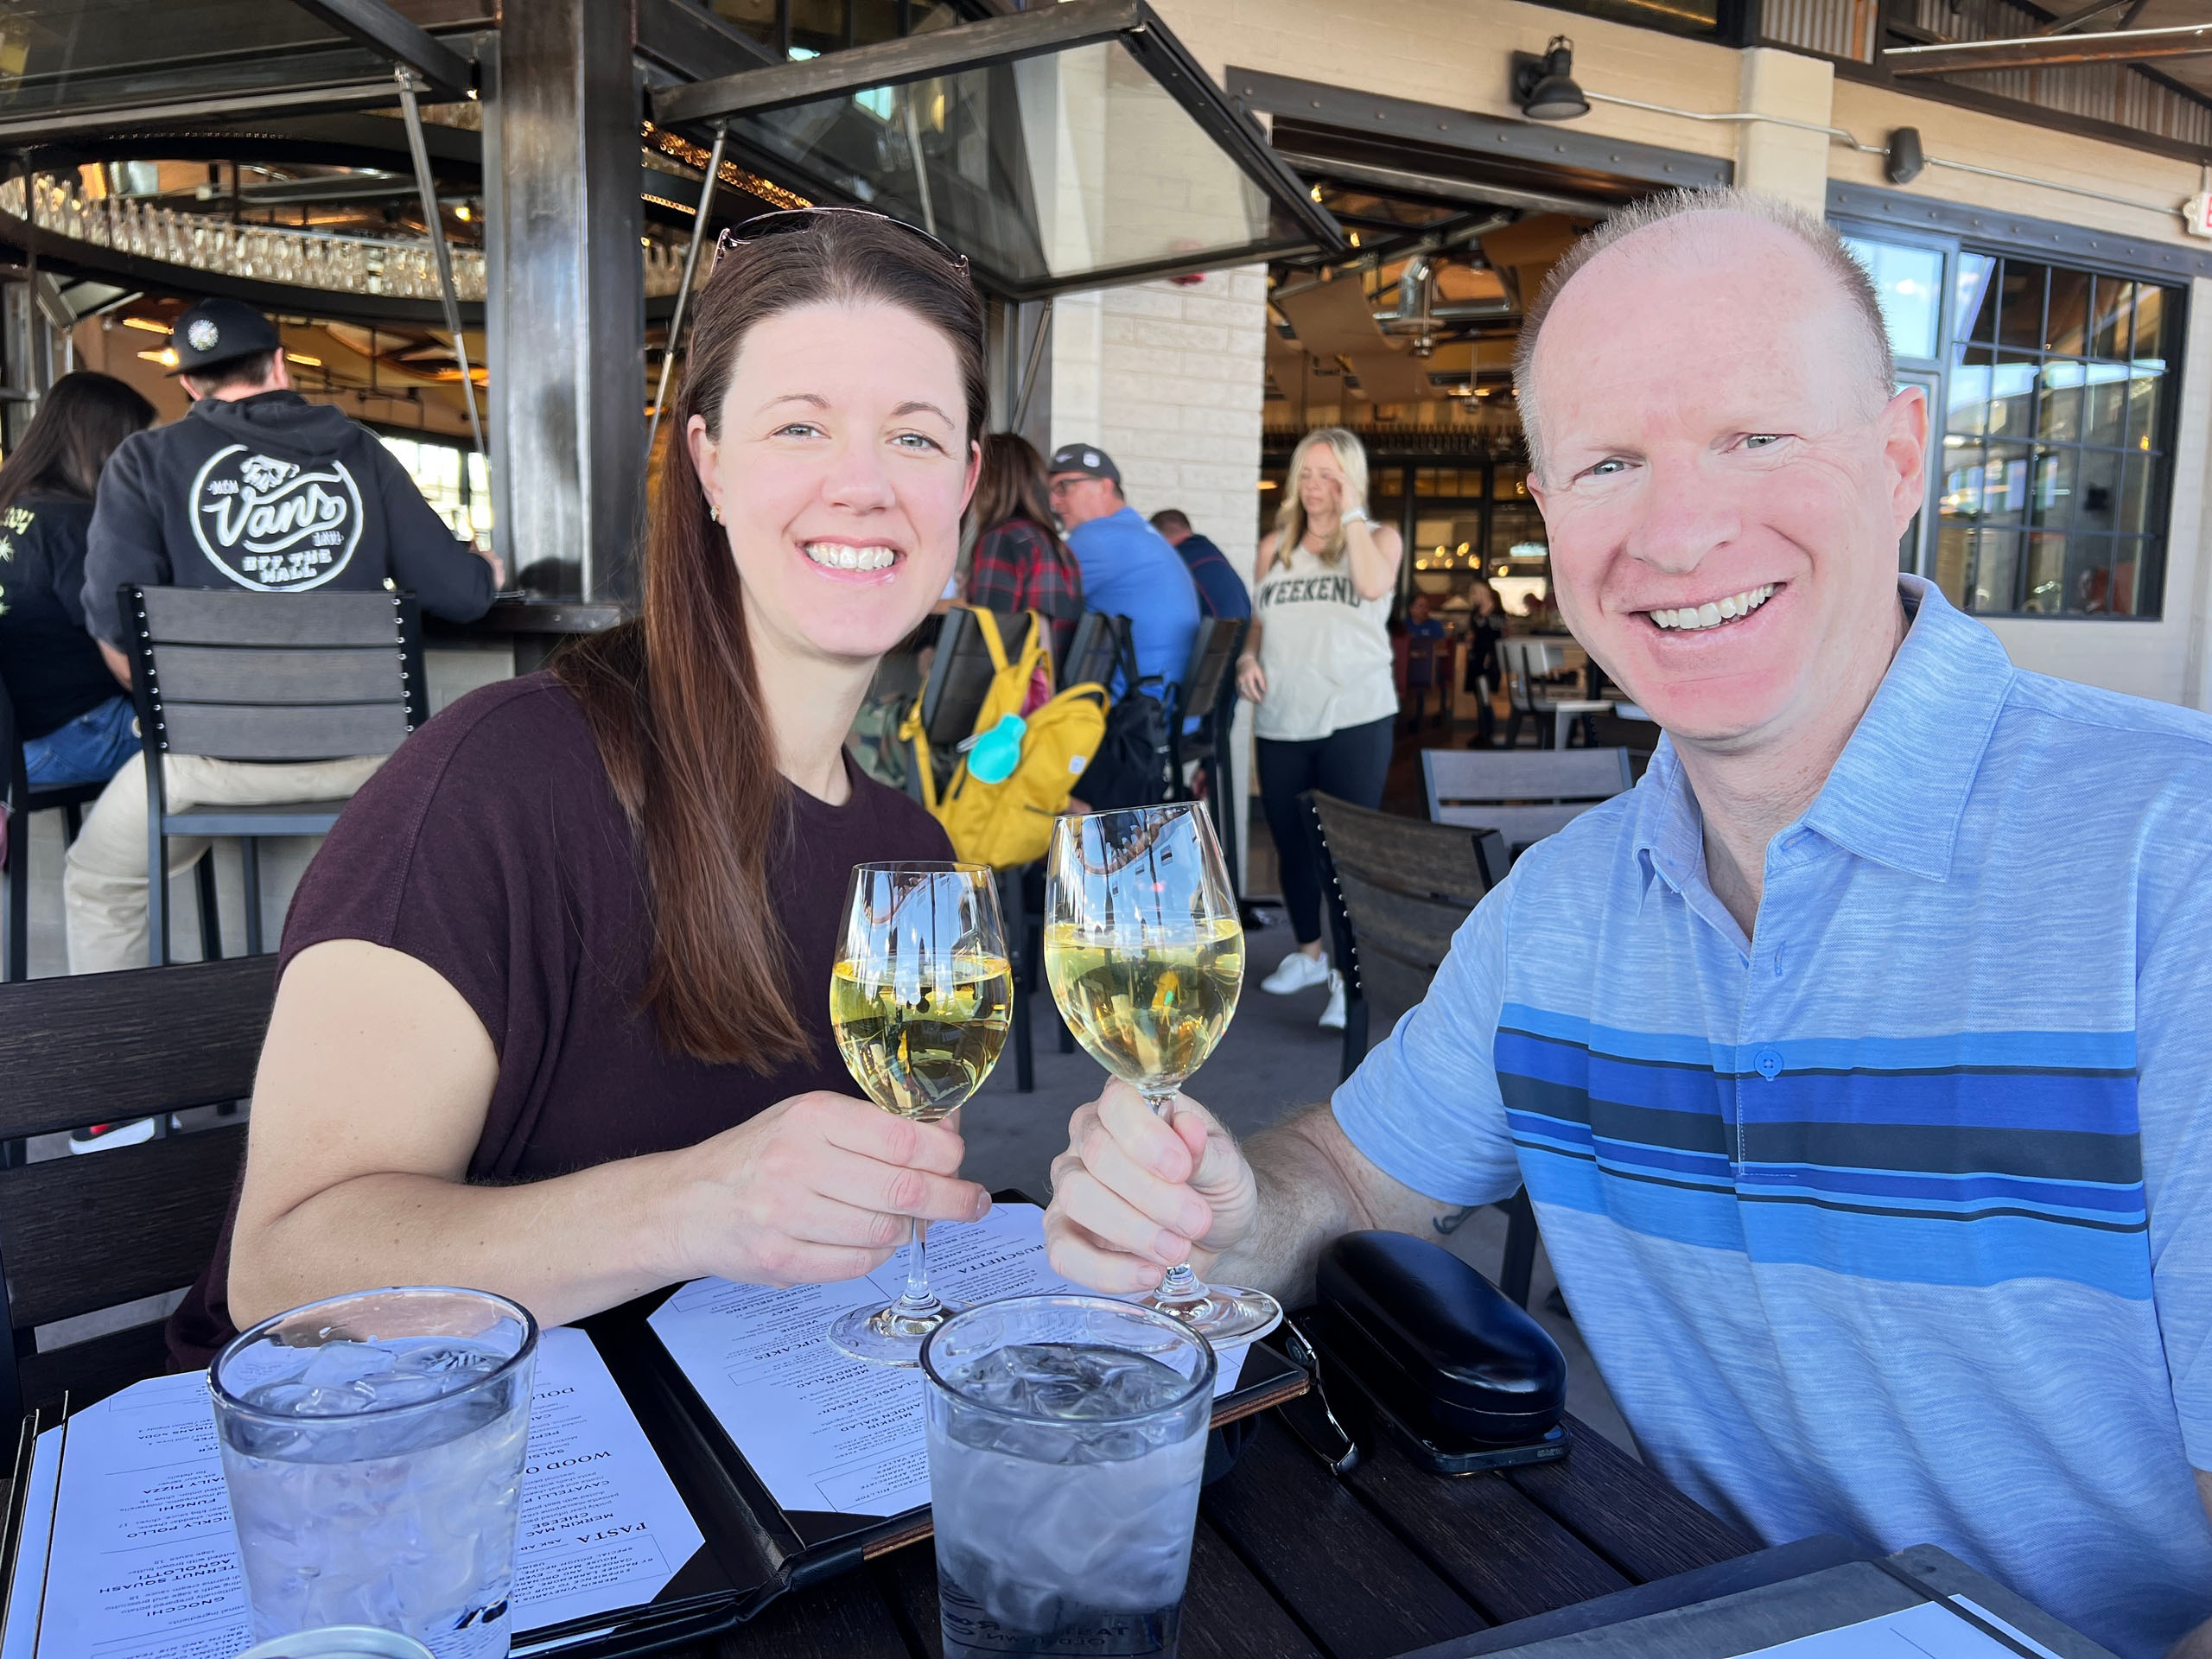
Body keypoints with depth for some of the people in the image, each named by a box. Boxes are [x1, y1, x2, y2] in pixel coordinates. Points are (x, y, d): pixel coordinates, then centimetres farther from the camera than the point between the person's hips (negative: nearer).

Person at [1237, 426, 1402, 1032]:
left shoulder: (1378, 538, 4)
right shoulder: (1274, 547, 14)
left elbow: (1373, 585, -18)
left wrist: (1351, 512, -12)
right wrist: (1248, 658, -1)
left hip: (1355, 719, -4)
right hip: (1281, 721, 4)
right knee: (1291, 843, 13)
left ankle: (1350, 976, -2)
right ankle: (1308, 952, 31)